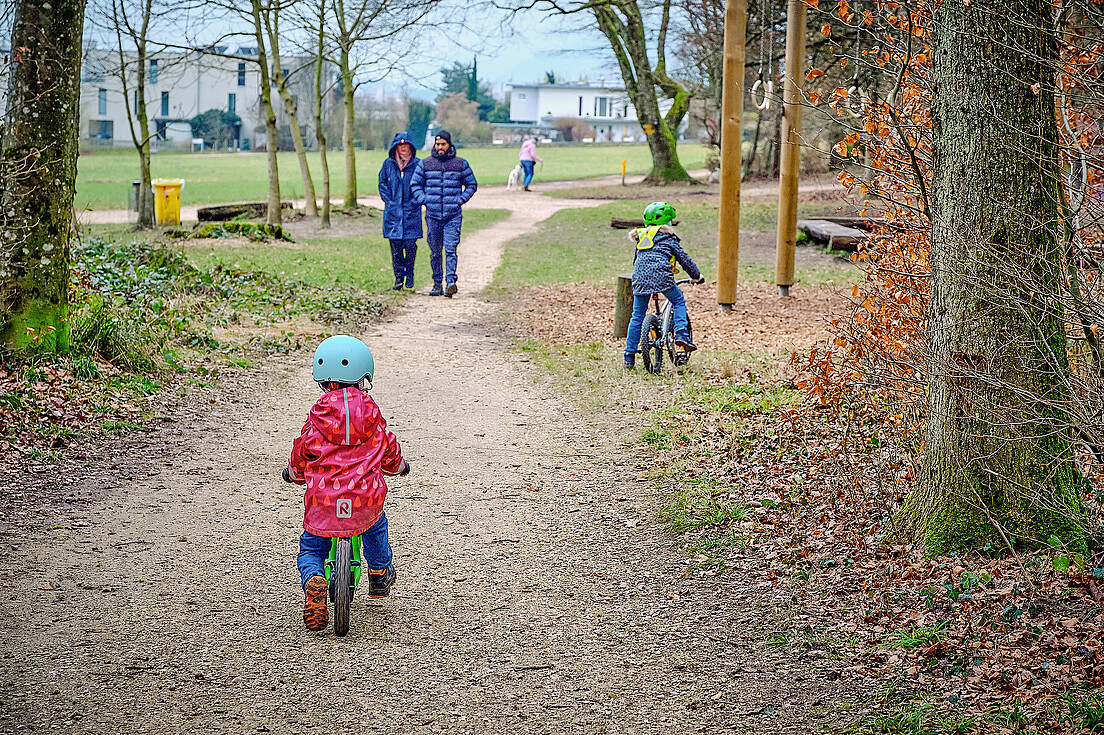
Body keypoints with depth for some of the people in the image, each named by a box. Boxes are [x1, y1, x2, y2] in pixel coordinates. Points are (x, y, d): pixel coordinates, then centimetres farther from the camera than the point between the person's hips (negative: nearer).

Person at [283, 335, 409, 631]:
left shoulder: (317, 418, -3)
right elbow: (389, 452, 12)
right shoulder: (371, 414, 1)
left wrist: (292, 473, 29)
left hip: (322, 503, -1)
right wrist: (399, 465, 35)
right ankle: (379, 575, 46)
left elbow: (300, 457, 6)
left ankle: (314, 583, -13)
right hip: (366, 501, 2)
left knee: (310, 549, 17)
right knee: (375, 524, 36)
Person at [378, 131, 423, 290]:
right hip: (393, 211, 2)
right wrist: (388, 200, 3)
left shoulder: (418, 164, 1)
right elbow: (382, 183, 14)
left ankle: (409, 274, 15)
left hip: (412, 211, -2)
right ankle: (399, 277, 8)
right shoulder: (388, 164, 7)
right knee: (395, 246, 0)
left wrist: (415, 201, -4)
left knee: (410, 244, -4)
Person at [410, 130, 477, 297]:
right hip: (432, 215, 2)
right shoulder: (425, 164, 8)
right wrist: (424, 200, 0)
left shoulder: (461, 164, 5)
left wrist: (461, 200, 0)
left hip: (453, 216, -2)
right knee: (435, 251, 6)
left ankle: (451, 282, -18)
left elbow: (471, 184, 14)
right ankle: (437, 284, 14)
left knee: (450, 249, -13)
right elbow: (415, 185, 14)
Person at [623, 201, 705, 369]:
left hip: (639, 277, 4)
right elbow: (683, 258, 16)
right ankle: (681, 335, -1)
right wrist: (697, 276, 27)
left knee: (637, 316, 9)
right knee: (678, 302, 19)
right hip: (661, 275, -4)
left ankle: (629, 357, 8)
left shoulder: (641, 237, 28)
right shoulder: (668, 236, 14)